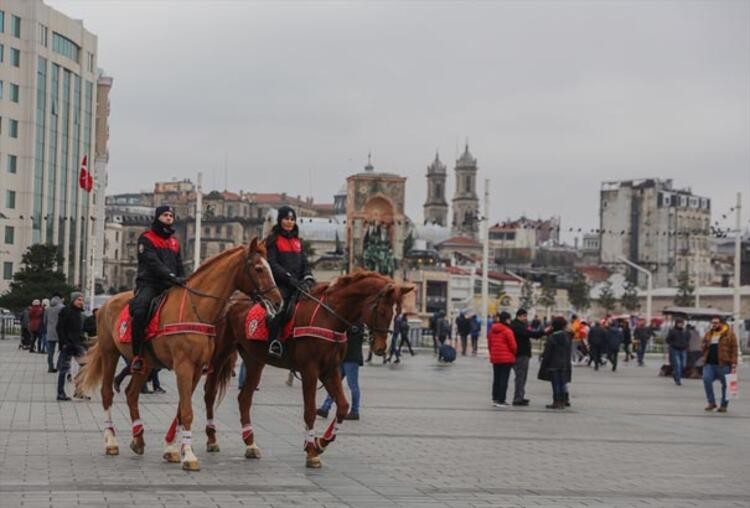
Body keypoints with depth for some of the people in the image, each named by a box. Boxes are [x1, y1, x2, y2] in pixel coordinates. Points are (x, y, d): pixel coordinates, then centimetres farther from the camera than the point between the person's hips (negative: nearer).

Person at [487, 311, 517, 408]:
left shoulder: (492, 330, 7)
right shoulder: (507, 331, -14)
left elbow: (489, 343, 13)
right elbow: (513, 346, -12)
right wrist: (514, 353, 7)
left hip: (495, 358, 7)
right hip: (506, 358, -7)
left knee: (496, 379, 15)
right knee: (504, 380, -3)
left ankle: (495, 399, 19)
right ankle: (501, 401, -4)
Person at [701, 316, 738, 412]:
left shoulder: (729, 334, 0)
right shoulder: (708, 334, 17)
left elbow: (734, 349, -4)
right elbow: (704, 348, 24)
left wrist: (733, 364, -11)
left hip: (723, 364, -4)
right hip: (709, 364, 4)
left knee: (725, 384, 2)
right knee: (706, 379, -12)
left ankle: (724, 405, 13)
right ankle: (711, 402, -1)